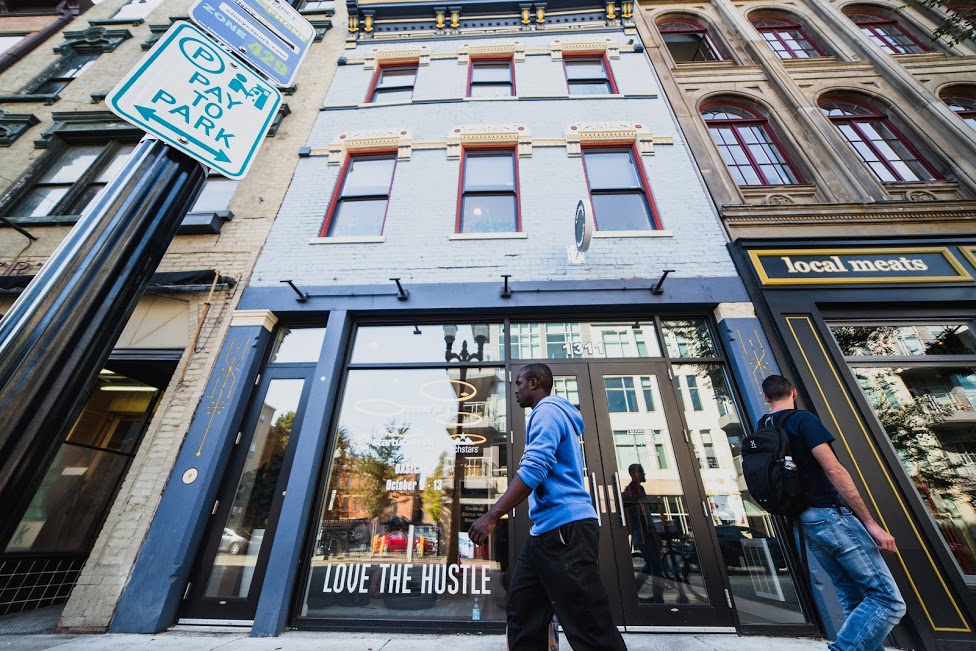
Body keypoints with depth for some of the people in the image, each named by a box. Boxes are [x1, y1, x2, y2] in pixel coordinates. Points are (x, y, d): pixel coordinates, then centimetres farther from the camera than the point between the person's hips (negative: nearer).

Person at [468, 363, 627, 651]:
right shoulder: (555, 414, 22)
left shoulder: (547, 410, -10)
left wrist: (492, 516, -20)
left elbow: (533, 470, -23)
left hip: (565, 528, -11)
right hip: (549, 530, 11)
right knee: (522, 614, 14)